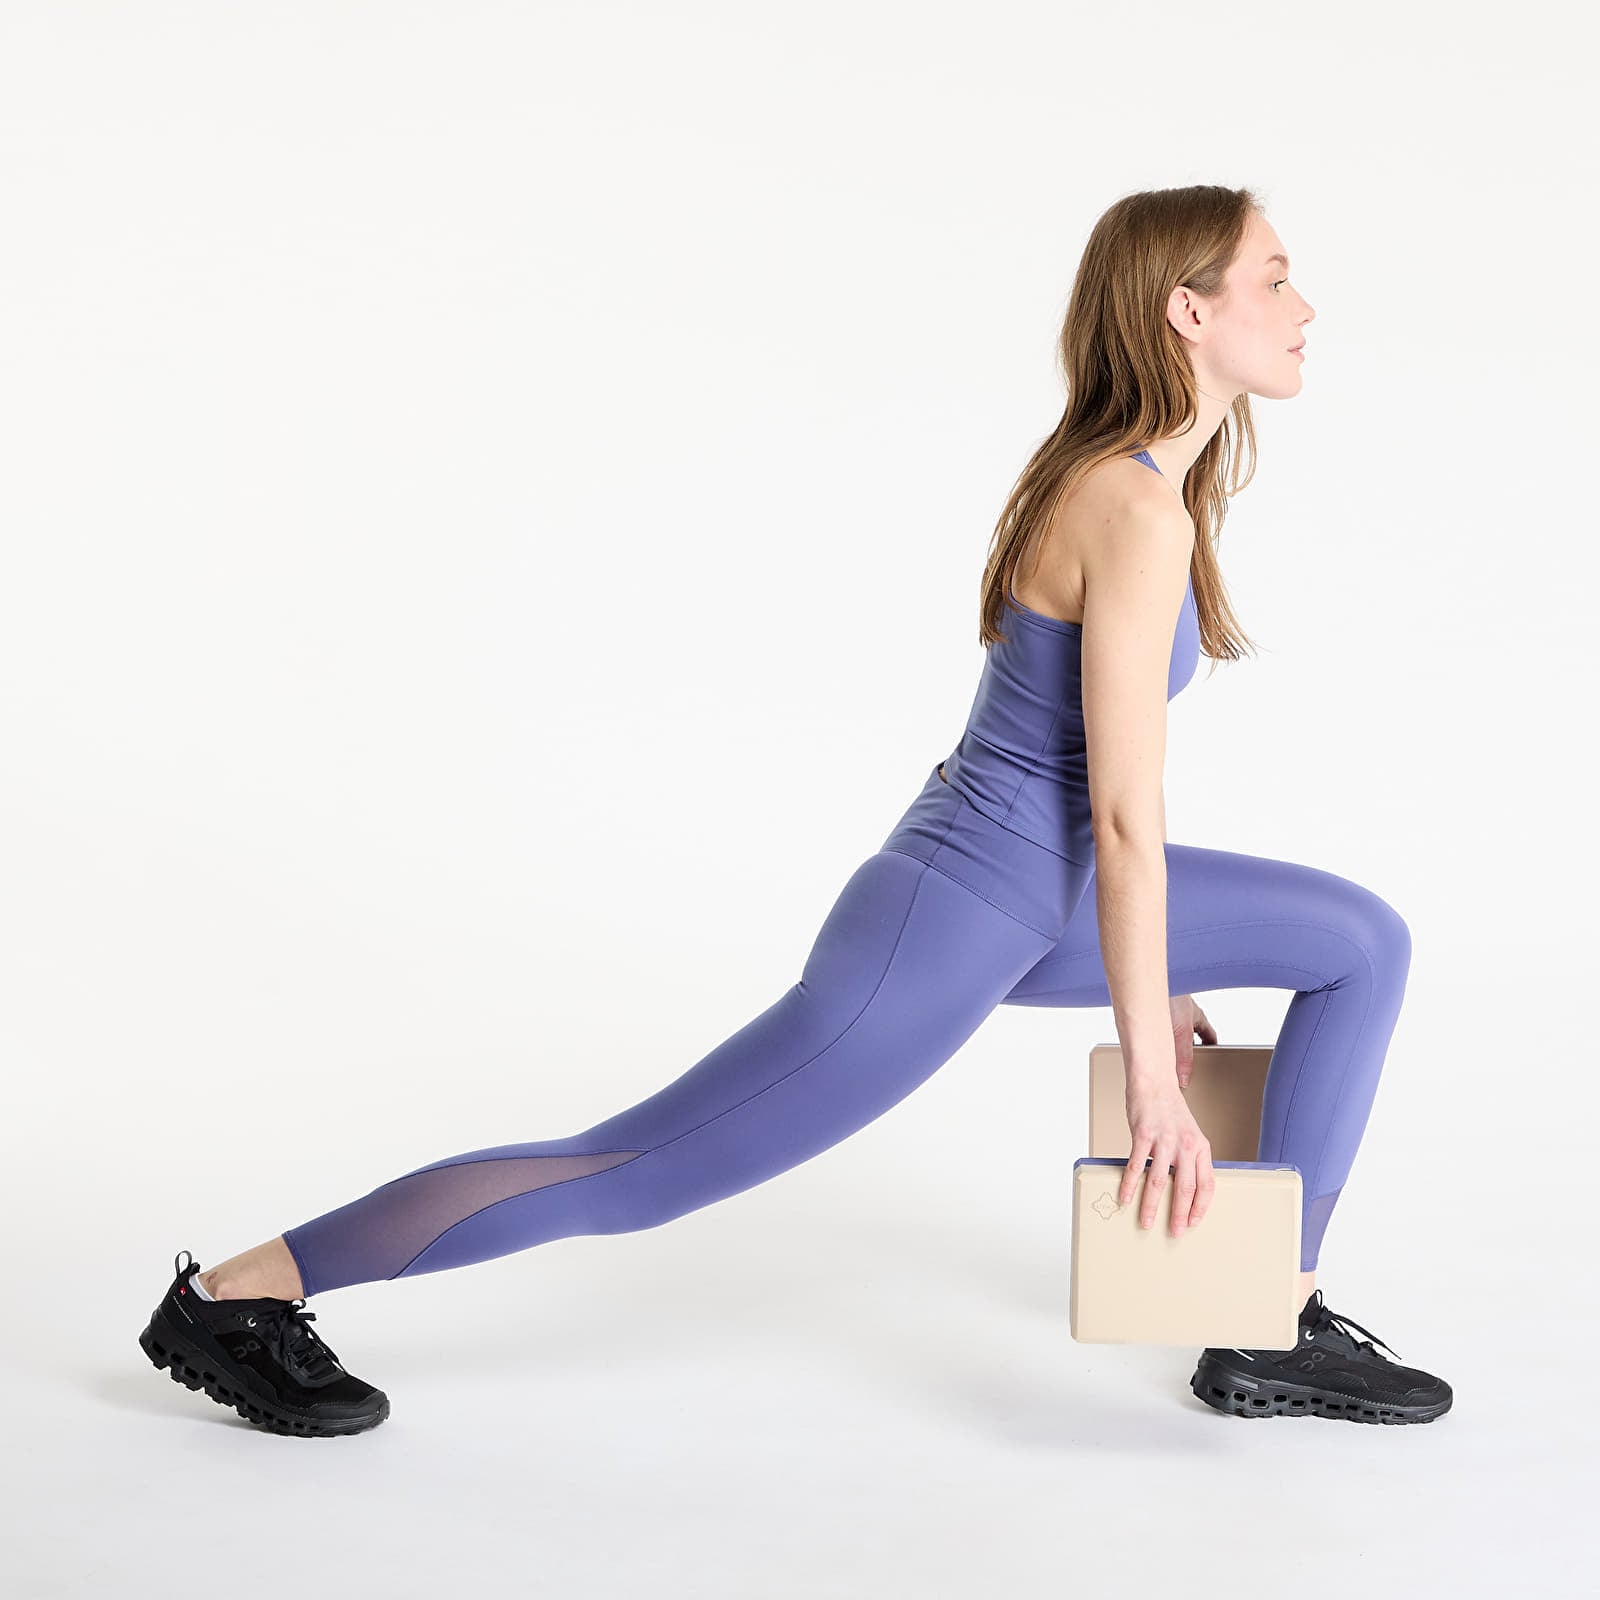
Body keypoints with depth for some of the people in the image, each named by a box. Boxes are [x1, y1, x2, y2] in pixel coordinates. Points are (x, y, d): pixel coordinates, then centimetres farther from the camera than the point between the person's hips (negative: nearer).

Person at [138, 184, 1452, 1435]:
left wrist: (1145, 981, 21)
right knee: (630, 1177, -4)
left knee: (1365, 941, 11)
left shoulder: (1122, 475, 7)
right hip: (945, 934, -10)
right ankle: (236, 1292, 6)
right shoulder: (1139, 514, -23)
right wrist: (1153, 1082, -16)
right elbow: (1125, 815, -22)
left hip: (1028, 895, 10)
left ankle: (1278, 1335, 14)